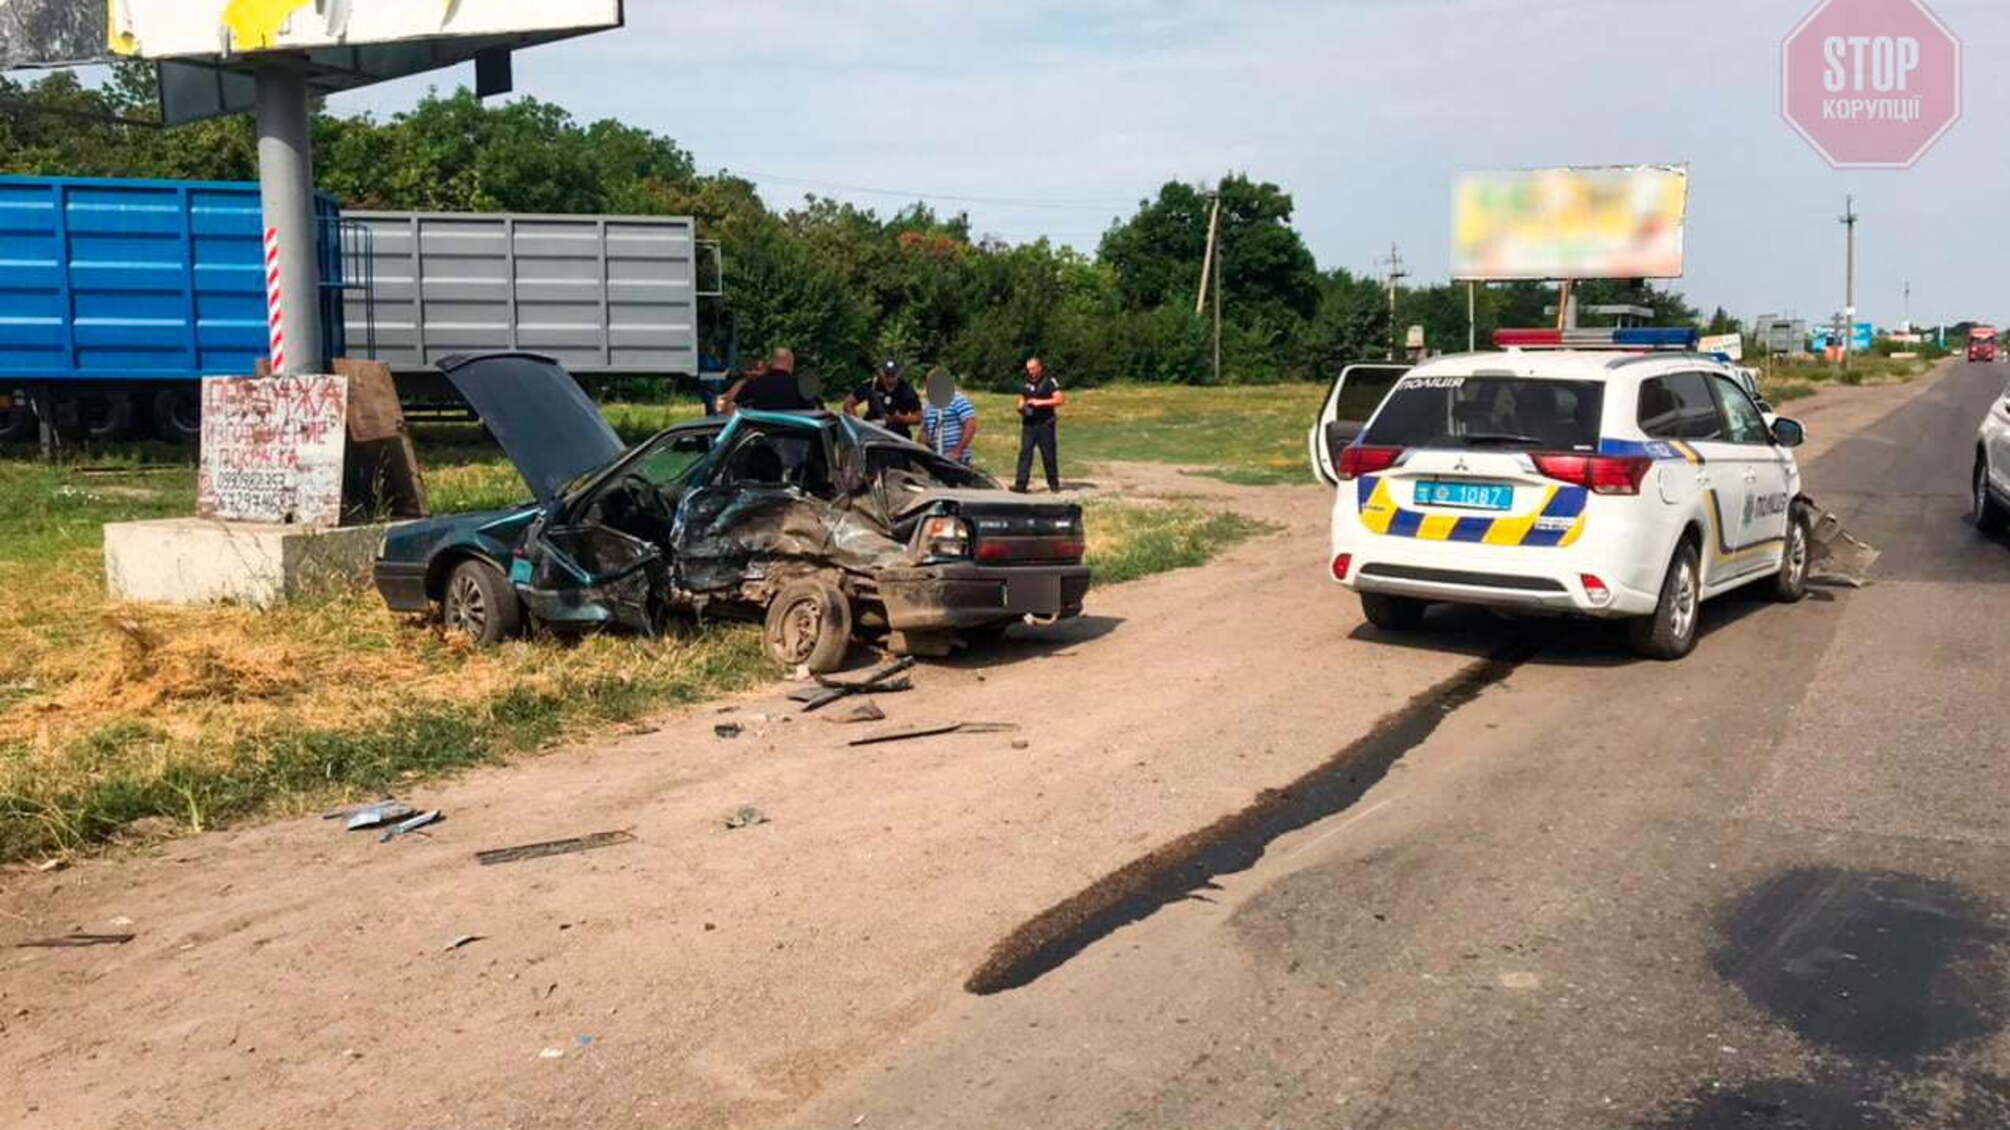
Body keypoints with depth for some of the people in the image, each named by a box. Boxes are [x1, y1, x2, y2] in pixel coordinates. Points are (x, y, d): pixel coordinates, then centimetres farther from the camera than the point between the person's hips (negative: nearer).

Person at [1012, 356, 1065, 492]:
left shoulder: (1049, 382, -3)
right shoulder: (1026, 384, 14)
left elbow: (1060, 399, -11)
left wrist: (1040, 402, -16)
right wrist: (1021, 407, 2)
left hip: (1045, 424, -4)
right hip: (1028, 424, 4)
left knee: (1048, 454, 2)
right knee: (1025, 453, -4)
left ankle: (1053, 483, 15)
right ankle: (1020, 484, -7)